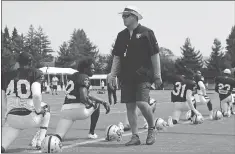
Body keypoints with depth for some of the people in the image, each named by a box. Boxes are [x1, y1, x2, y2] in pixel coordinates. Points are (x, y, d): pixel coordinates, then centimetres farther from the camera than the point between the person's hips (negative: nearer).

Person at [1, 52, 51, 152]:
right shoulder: (35, 73, -3)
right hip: (30, 118, -2)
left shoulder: (6, 76, 8)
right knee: (45, 109, 30)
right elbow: (36, 95, -18)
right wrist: (38, 111, -2)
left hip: (12, 119, 2)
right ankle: (40, 141, 21)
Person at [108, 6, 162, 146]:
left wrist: (157, 76, -7)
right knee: (130, 106, 2)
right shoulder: (122, 35, 12)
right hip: (127, 76, 5)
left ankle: (152, 128, 8)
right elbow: (117, 57, 15)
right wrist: (113, 75, 8)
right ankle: (135, 137, 11)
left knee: (141, 102, -18)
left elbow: (155, 55, -4)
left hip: (143, 75, -5)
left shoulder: (146, 33, -3)